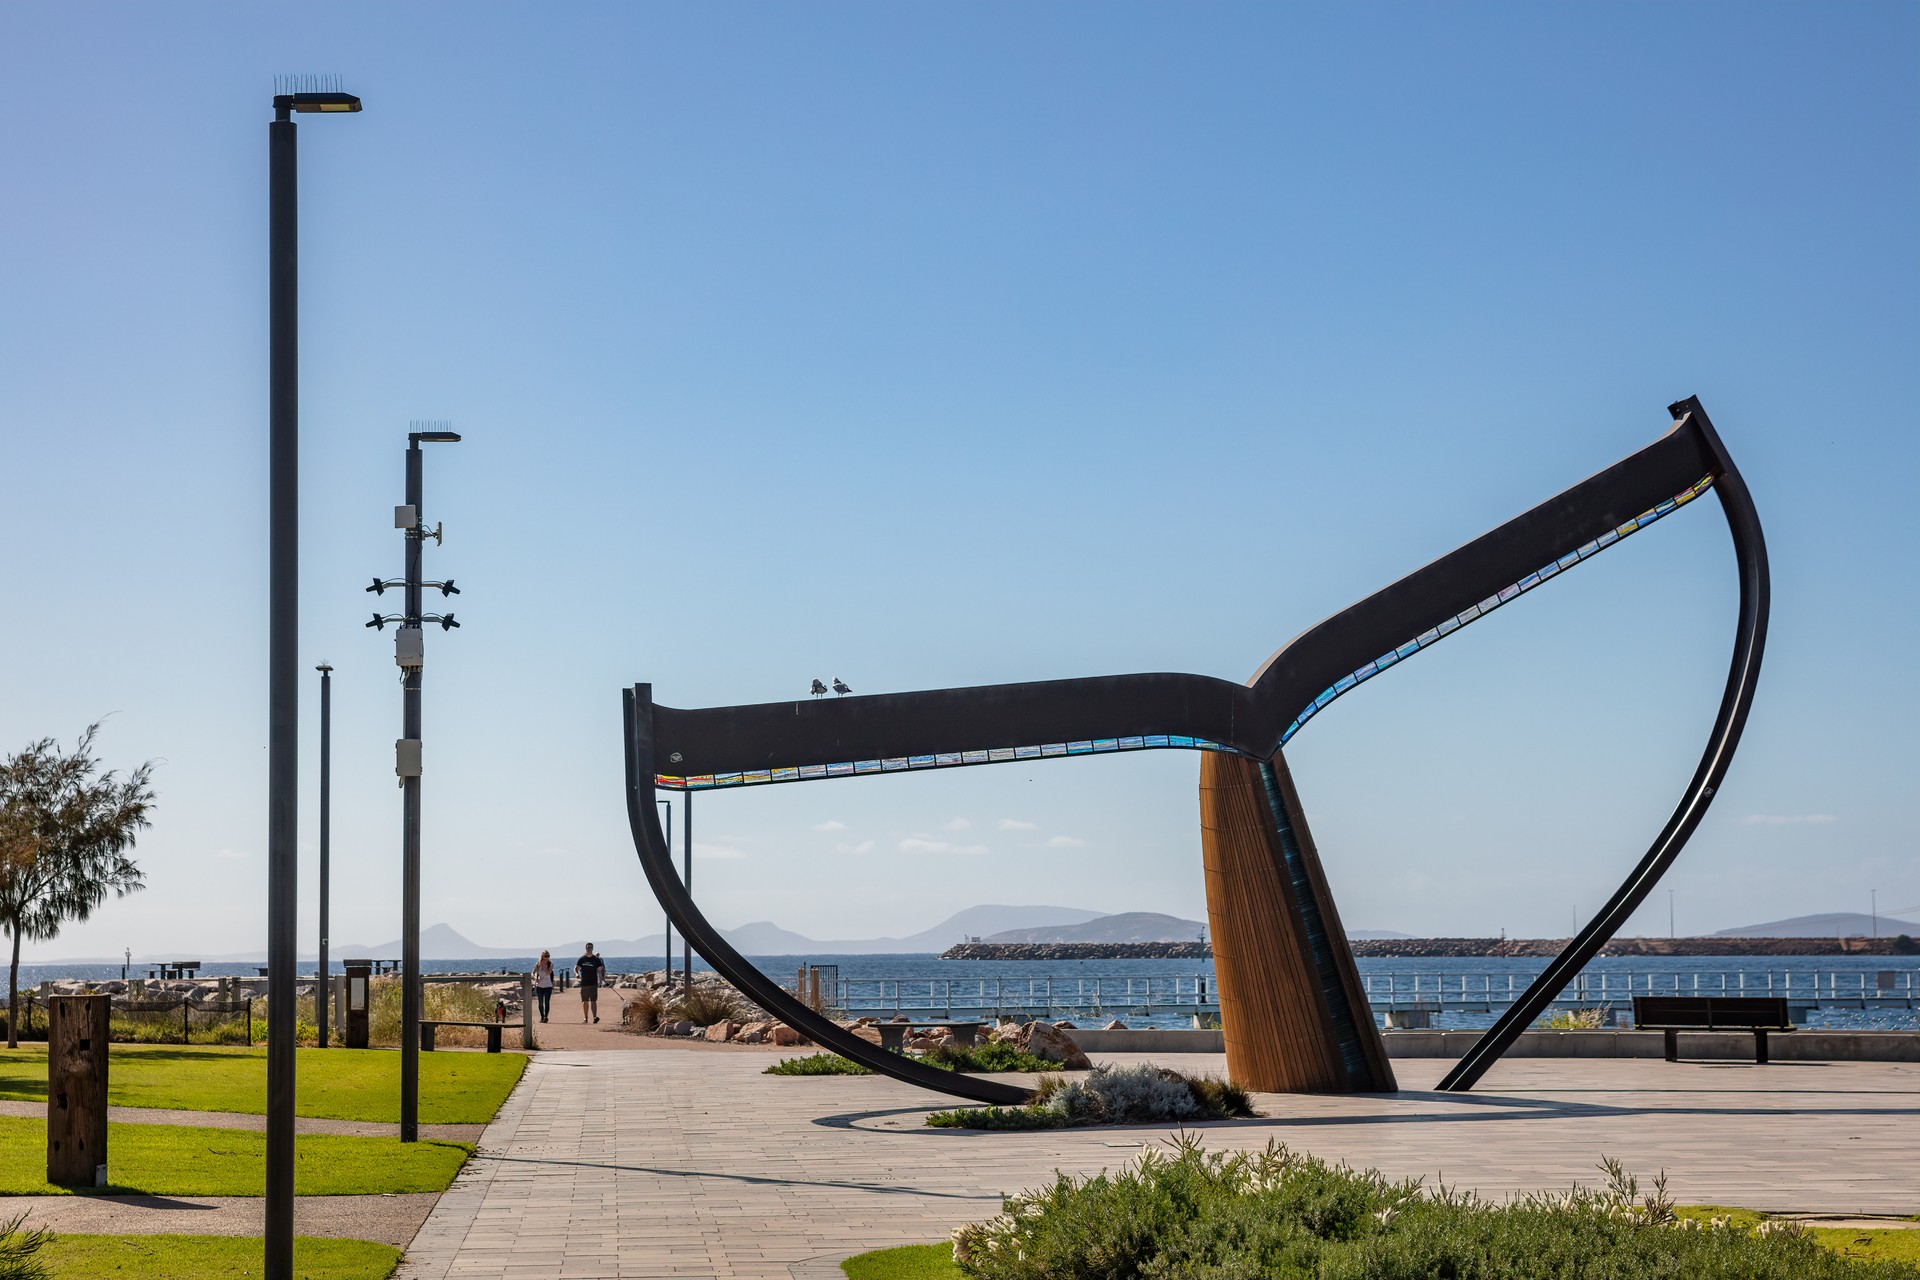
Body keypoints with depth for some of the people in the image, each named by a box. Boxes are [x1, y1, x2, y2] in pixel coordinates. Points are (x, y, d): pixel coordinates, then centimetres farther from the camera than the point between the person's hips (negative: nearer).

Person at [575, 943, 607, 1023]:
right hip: (584, 983, 2)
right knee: (585, 1001, 8)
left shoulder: (596, 959, 3)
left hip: (593, 983, -2)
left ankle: (595, 1017, -23)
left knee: (593, 1001, -12)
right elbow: (575, 968, 6)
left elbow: (600, 969, 1)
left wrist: (602, 975, -21)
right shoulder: (581, 959, 8)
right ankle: (585, 1018, 17)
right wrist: (576, 974, -17)